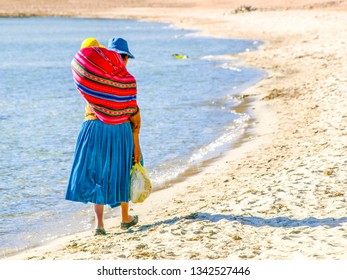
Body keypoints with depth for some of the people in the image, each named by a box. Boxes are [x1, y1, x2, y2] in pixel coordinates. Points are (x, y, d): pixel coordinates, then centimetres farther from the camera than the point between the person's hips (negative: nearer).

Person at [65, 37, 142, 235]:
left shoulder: (93, 73, -4)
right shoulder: (128, 80, -7)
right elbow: (133, 113, -6)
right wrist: (136, 144, -1)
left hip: (94, 129, 1)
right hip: (121, 131, -1)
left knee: (96, 174, 7)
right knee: (121, 173, 15)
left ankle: (99, 222, -4)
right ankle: (126, 218, 31)